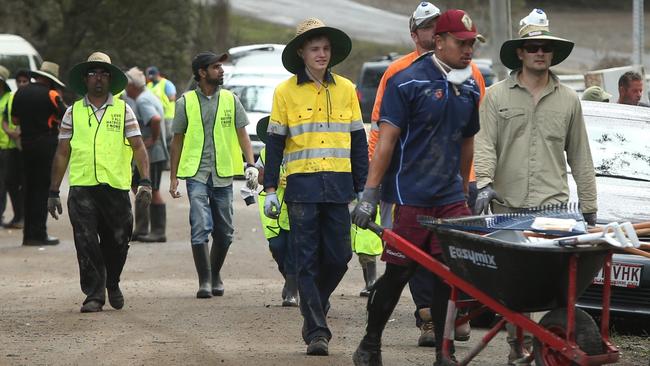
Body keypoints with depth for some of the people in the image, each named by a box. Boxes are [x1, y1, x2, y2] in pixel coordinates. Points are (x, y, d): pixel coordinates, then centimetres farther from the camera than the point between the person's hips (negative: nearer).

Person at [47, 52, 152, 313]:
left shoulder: (123, 110, 8)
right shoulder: (73, 113, 10)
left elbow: (138, 147, 3)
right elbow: (62, 153, 12)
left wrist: (145, 181, -10)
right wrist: (53, 192, 9)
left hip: (116, 186, 0)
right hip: (81, 187, 0)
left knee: (117, 241, 6)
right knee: (86, 243, -7)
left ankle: (112, 284, 31)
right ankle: (94, 295, -2)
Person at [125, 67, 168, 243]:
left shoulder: (142, 100, -17)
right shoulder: (147, 96, 16)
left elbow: (156, 119, -34)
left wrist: (153, 139, -23)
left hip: (153, 154, -11)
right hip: (145, 154, 11)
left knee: (152, 191, -6)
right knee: (138, 187, 16)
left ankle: (158, 232, -2)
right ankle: (141, 229, 20)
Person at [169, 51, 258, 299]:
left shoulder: (231, 100, 8)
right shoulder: (186, 102, 3)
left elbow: (242, 134, 6)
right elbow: (177, 140, 9)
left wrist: (251, 164, -9)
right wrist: (173, 177, 7)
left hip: (223, 175, 2)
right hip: (196, 174, -2)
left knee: (224, 232, 8)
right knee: (200, 228, -13)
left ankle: (215, 274, 26)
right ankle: (204, 281, -9)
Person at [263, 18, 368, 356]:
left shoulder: (346, 89, 9)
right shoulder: (285, 91, 3)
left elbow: (358, 141, 12)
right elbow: (274, 143, 5)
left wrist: (362, 189, 8)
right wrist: (270, 189, 0)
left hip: (338, 188, 2)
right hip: (302, 187, -2)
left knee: (339, 257, 1)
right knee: (308, 262, -3)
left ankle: (315, 303, 29)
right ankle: (316, 331, 0)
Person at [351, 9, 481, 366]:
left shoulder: (470, 89, 10)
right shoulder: (407, 82, -8)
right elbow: (386, 138, -12)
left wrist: (464, 189, 24)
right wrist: (370, 193, -16)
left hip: (450, 197, 5)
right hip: (409, 198, -5)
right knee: (398, 273, 0)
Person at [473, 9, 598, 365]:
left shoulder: (568, 100, 13)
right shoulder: (496, 96, 8)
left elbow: (580, 157, 15)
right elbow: (484, 144, 0)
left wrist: (589, 207, 14)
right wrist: (484, 183, -17)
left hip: (552, 203, 0)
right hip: (507, 205, 0)